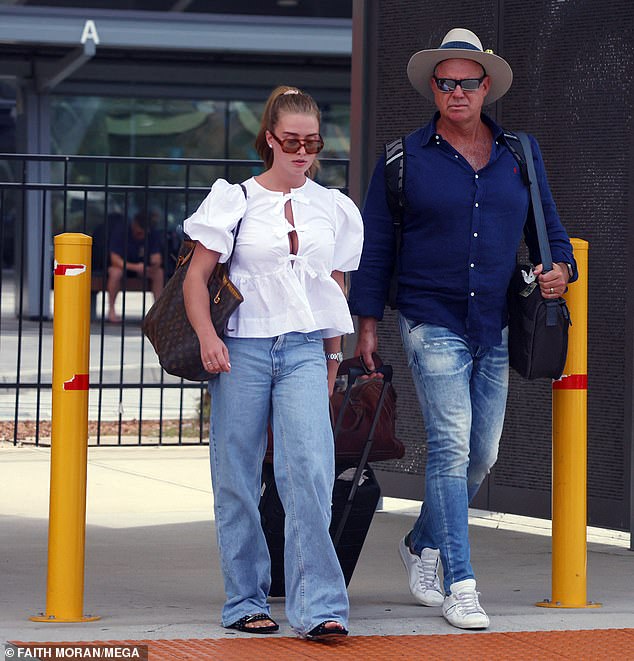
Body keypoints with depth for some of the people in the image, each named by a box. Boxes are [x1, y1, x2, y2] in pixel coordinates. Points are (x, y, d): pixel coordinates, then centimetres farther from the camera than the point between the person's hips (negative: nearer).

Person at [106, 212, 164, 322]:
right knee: (116, 272, -37)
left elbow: (156, 257, -16)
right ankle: (111, 310, -25)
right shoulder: (120, 230, -24)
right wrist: (135, 267, -42)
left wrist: (156, 263, -41)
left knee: (159, 272, -22)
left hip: (140, 266, 4)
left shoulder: (152, 234, -13)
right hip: (121, 264, -3)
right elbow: (115, 259, -29)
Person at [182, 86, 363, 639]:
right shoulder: (235, 201, 2)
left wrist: (332, 356, 20)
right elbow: (197, 275, 1)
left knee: (311, 472, -15)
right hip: (243, 347, -1)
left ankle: (318, 608, -17)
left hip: (305, 350, 1)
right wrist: (207, 335, -13)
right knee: (237, 479, 2)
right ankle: (246, 601, 14)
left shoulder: (333, 208, 12)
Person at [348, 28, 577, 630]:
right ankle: (459, 585, -12)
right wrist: (367, 322, 0)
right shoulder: (405, 159, 1)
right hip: (432, 324, -4)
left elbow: (547, 226, 16)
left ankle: (421, 547, 32)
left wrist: (560, 269, -6)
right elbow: (375, 245, 5)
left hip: (498, 328, 4)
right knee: (451, 446, -13)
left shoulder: (522, 153, 9)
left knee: (482, 454, 8)